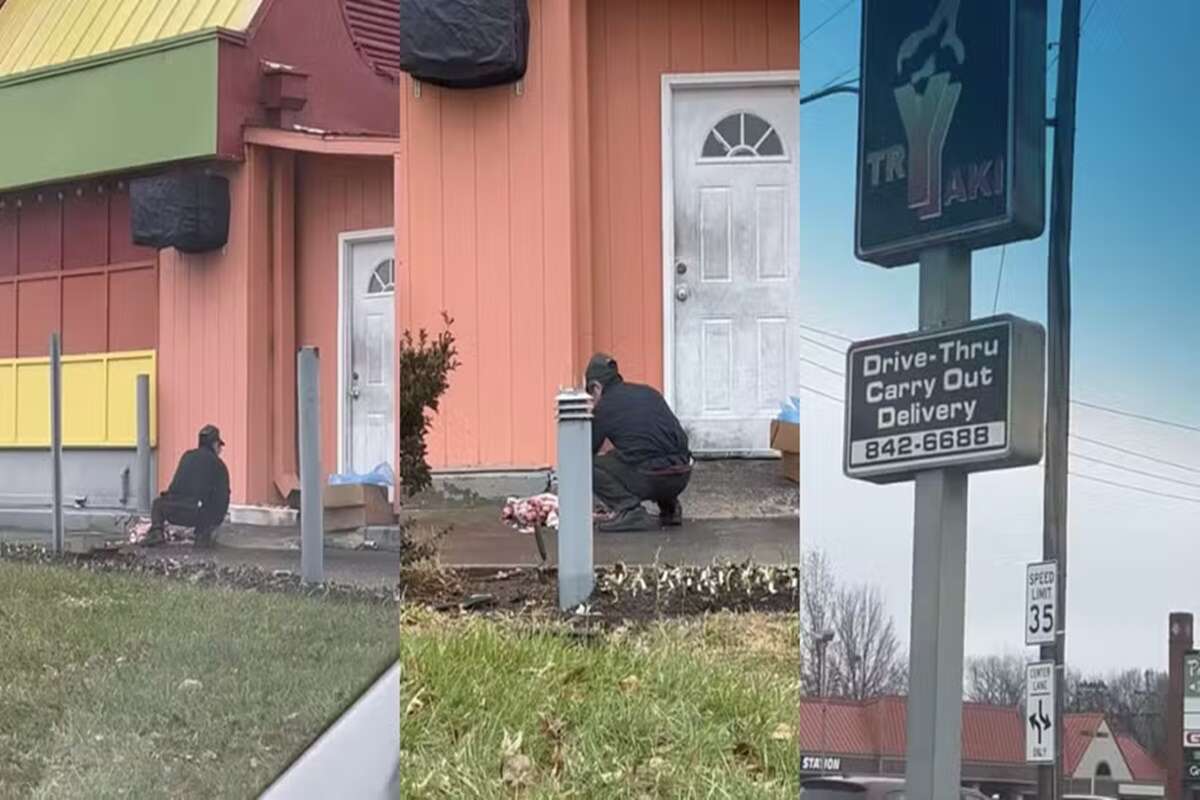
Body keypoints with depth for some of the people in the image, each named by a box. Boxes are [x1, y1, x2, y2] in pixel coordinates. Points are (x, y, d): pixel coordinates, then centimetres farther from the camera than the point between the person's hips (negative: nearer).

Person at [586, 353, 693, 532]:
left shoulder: (603, 408, 3)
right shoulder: (649, 392, 19)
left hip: (652, 479, -7)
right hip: (683, 477, 7)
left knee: (589, 466, 6)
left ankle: (630, 510, -8)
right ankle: (669, 507, 23)